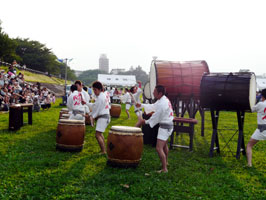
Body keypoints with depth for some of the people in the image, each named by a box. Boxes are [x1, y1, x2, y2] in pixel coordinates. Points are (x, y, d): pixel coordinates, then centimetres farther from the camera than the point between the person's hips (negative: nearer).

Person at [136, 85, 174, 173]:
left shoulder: (162, 104, -26)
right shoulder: (164, 99, 5)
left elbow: (156, 117, -20)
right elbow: (153, 106, 18)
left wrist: (146, 121, -7)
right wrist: (141, 105, 16)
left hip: (165, 127, -11)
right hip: (168, 125, 11)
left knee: (159, 148, -12)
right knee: (164, 145, 27)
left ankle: (164, 169, -8)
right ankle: (165, 162, 45)